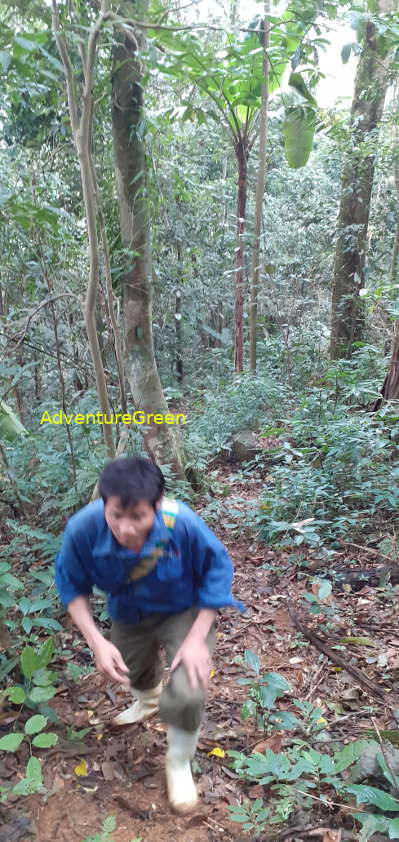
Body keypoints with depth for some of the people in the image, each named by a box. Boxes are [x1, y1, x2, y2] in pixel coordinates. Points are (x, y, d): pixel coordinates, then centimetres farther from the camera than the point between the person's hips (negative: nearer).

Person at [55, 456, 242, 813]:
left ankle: (179, 762, 17)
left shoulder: (183, 523, -40)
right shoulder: (83, 528, -35)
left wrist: (197, 638, -22)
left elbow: (217, 572, -20)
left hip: (184, 611, -3)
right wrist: (96, 641, -23)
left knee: (188, 693, -20)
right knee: (130, 670, 29)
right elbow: (72, 586, -15)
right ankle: (147, 699, 70)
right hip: (129, 615, 3)